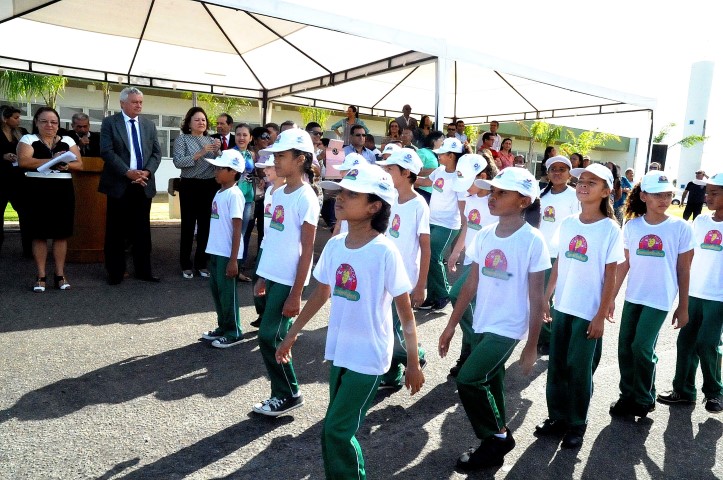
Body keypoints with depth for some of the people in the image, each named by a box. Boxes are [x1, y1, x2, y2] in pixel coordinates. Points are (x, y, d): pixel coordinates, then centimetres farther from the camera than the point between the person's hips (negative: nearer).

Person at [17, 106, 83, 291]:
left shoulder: (68, 141, 13)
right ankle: (41, 276, 8)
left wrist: (66, 165, -13)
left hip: (63, 191, 2)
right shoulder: (28, 139, 5)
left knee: (61, 233, 3)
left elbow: (79, 164, 8)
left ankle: (60, 274, 11)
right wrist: (51, 160, -17)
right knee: (39, 233, 1)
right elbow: (23, 161, -11)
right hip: (37, 191, -2)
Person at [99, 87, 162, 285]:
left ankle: (143, 270, 15)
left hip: (144, 184, 3)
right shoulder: (109, 122, 1)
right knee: (116, 230, 3)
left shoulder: (149, 125, 13)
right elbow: (107, 151, -9)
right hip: (119, 184, -3)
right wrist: (128, 172, -18)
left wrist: (147, 171, -10)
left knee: (142, 230, 7)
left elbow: (156, 152, 8)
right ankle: (115, 272, 13)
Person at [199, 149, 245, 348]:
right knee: (216, 289, 15)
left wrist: (233, 259, -18)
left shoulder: (234, 194, -15)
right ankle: (223, 327, 29)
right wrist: (211, 250, 18)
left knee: (227, 292, 1)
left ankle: (234, 332, 14)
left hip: (227, 254, -9)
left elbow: (237, 229, -17)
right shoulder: (220, 192, 11)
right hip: (215, 251, 9)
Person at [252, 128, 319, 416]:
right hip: (273, 276, 7)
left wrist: (295, 294, -16)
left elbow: (307, 251, -14)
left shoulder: (306, 198, -13)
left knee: (269, 337, -3)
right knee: (273, 337, 12)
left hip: (288, 280, -7)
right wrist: (263, 278, 17)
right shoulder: (278, 194, 10)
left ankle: (288, 395, 14)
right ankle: (282, 393, 26)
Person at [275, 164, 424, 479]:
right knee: (336, 430, 17)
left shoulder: (385, 251, -18)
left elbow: (405, 310, -11)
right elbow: (321, 294, 12)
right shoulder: (334, 245, -1)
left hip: (368, 356, -6)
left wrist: (413, 362, -8)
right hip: (338, 352, 6)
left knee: (337, 430, -1)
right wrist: (292, 334, 17)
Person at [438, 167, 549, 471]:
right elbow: (471, 285, 8)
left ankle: (497, 437, 11)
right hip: (482, 324, 6)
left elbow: (536, 298, -9)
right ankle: (497, 439, 36)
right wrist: (451, 325, 9)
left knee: (468, 380, -14)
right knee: (489, 385, 16)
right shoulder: (484, 235, 2)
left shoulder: (532, 241, -13)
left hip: (508, 327, -6)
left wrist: (531, 346, -7)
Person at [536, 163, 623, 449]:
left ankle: (577, 425, 22)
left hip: (589, 312, -5)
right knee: (556, 366, 12)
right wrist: (546, 298, 7)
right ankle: (557, 418, 28)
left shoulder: (610, 230, -9)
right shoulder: (567, 224, 5)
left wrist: (601, 316, -11)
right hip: (562, 307, 5)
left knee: (579, 370, 5)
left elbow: (610, 277, -9)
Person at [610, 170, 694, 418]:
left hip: (659, 299, -3)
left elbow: (683, 270, -1)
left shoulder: (680, 228, -6)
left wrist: (683, 307, 1)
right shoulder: (632, 226, 1)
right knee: (625, 347, 6)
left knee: (642, 348, -6)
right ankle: (628, 395, 25)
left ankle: (644, 399, 17)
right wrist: (611, 296, 7)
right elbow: (625, 263, 7)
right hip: (632, 297, 3)